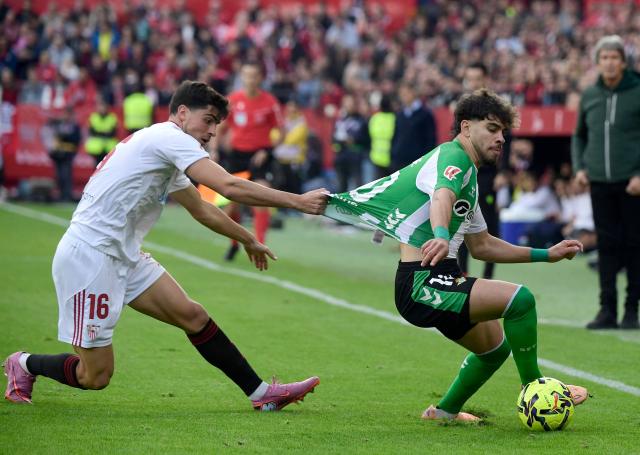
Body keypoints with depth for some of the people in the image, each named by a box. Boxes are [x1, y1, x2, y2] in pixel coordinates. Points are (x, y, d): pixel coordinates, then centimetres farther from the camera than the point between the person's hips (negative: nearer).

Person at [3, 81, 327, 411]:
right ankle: (24, 365, 21)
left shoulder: (167, 157, 18)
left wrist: (248, 240, 42)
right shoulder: (169, 137, -13)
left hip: (124, 256, 10)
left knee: (192, 315, -1)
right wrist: (298, 201, -20)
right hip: (88, 256, -10)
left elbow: (202, 210, 33)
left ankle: (261, 393, 2)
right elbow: (230, 187, -22)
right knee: (95, 377, -4)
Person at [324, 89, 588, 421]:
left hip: (441, 281, 11)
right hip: (421, 283, -11)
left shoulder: (469, 177, 21)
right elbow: (442, 198, -34)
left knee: (496, 346, 25)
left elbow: (481, 246, 29)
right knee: (519, 298, -23)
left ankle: (445, 410, 42)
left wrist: (546, 255, 26)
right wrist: (441, 236, -55)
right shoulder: (454, 156, -10)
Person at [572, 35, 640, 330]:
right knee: (607, 245, 4)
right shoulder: (589, 96, 9)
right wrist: (579, 167, 7)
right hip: (599, 183, 3)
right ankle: (607, 309, 6)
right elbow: (579, 136, 21)